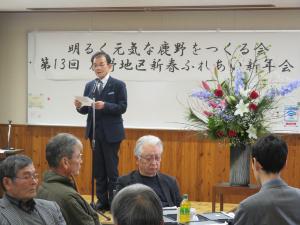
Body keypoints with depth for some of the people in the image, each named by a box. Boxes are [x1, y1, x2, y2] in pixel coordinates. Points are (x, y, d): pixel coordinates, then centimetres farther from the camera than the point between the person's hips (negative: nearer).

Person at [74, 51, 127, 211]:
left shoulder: (118, 85, -4)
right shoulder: (89, 86, 11)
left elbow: (122, 107, -12)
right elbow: (86, 110, 10)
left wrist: (105, 106, -25)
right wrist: (80, 106, -12)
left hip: (110, 133, -5)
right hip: (94, 132, 5)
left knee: (112, 169, -1)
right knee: (98, 169, 9)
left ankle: (114, 202, 7)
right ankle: (102, 201, 16)